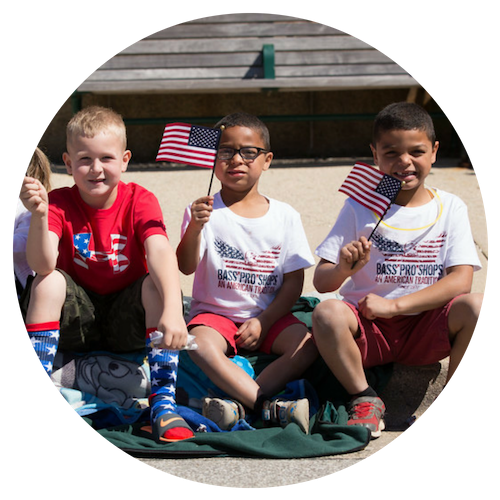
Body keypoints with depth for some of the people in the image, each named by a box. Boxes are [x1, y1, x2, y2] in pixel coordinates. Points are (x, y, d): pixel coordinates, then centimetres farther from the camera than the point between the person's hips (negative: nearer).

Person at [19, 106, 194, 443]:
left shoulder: (139, 201, -12)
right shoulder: (59, 203, -10)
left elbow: (161, 253, -31)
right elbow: (43, 265, -27)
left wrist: (173, 310, -48)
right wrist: (39, 215, -45)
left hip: (128, 322, 0)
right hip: (77, 318, 1)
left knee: (159, 282, -28)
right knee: (47, 283, -27)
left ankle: (163, 403, -28)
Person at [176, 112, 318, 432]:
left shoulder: (285, 216, 4)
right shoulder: (205, 211, -1)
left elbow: (294, 282, 3)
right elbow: (186, 267, -13)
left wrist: (263, 322, -11)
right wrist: (195, 228, -32)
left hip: (268, 317, 2)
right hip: (215, 313, -2)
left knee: (307, 345, -26)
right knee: (201, 346, -34)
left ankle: (238, 405, -35)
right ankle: (270, 408, -38)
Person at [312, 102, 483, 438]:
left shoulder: (450, 208, 3)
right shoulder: (360, 206, 2)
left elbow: (461, 280, -9)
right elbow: (321, 282, -1)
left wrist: (395, 304, -18)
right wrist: (344, 269, -25)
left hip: (427, 329, 0)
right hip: (368, 326, 0)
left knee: (476, 308, -28)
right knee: (327, 314, -31)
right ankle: (366, 401, -9)